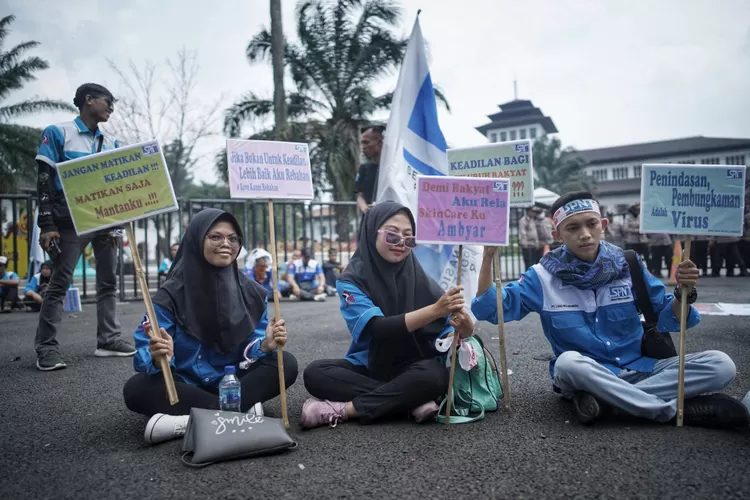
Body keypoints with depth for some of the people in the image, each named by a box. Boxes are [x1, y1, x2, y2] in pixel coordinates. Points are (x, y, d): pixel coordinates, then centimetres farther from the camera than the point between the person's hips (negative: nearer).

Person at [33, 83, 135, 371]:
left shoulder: (111, 142, 14)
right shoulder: (58, 133, -1)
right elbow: (44, 180, -5)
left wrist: (118, 223, 8)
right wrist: (47, 225, -13)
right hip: (71, 220, -5)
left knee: (108, 281, 6)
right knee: (60, 282, -4)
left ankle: (108, 340, 13)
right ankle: (47, 348, 1)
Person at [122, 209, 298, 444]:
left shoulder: (251, 292, -2)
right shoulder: (172, 294, -10)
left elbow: (252, 351, -4)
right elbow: (145, 353, -16)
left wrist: (266, 345, -28)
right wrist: (158, 357, -39)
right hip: (186, 386, -2)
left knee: (286, 364, -21)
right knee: (136, 389, -29)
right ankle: (242, 409, -28)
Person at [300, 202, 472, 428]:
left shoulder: (419, 277, -7)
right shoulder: (352, 280, -11)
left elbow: (446, 331, -8)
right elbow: (379, 329, -25)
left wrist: (460, 329, -34)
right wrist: (434, 310, -37)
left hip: (413, 368, 0)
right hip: (369, 368, 1)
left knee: (433, 374, -33)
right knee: (314, 372, -26)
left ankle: (343, 409, -25)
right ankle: (414, 401, -25)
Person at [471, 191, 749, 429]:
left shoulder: (628, 266, 0)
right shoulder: (544, 276, -6)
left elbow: (668, 320, 4)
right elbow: (490, 309, -10)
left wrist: (683, 293, -18)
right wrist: (488, 255, -20)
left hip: (638, 369, 3)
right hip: (585, 375, -2)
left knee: (720, 364, -17)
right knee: (569, 362, -38)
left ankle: (605, 400, -25)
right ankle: (677, 409, -26)